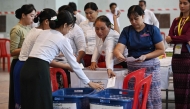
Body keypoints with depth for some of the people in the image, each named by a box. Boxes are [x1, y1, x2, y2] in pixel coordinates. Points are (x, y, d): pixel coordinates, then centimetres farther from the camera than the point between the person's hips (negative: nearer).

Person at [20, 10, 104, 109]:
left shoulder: (43, 33, 21)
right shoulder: (62, 39, 2)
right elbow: (74, 64, 5)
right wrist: (89, 82, 13)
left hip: (26, 68, 7)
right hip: (39, 71, -7)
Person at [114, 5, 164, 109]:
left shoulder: (153, 29, -4)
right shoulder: (126, 30, 2)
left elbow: (161, 50, -6)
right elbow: (119, 48, -9)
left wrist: (145, 56, -19)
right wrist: (118, 54, -33)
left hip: (150, 67, -2)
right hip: (133, 68, 2)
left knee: (152, 97, 1)